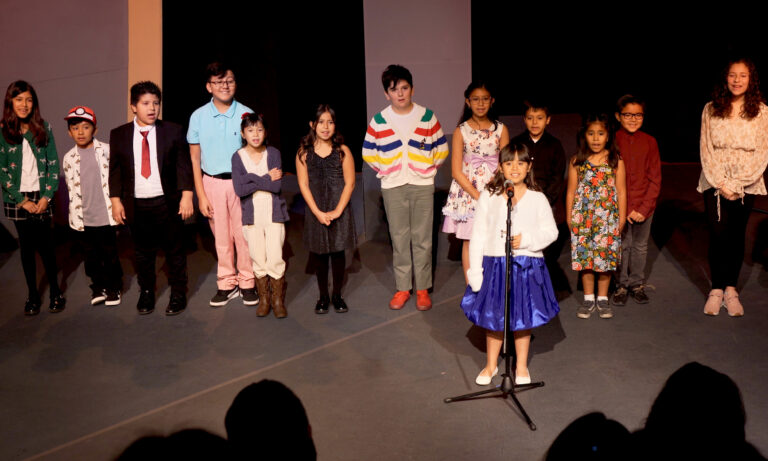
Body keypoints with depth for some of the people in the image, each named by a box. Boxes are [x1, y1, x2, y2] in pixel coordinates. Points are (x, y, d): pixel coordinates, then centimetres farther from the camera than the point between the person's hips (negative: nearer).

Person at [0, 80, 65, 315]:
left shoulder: (44, 128, 2)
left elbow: (54, 164, 2)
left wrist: (46, 197, -6)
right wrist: (23, 201, -8)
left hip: (42, 197, 0)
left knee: (46, 245, -1)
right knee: (27, 246, 5)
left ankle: (55, 292, 14)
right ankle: (33, 295, 16)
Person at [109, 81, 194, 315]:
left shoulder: (173, 131, 0)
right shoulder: (119, 135, 3)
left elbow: (183, 166, 0)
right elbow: (115, 170, 6)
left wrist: (186, 195, -8)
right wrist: (116, 201, 0)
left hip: (167, 203, -1)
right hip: (136, 205, 1)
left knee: (174, 251, 8)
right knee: (142, 252, 11)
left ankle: (178, 294, 22)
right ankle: (146, 294, 28)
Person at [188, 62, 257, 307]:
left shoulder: (246, 114, -3)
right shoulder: (198, 117, 1)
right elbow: (195, 159, 4)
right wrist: (201, 195, 0)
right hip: (212, 183, 1)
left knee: (244, 234, 0)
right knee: (221, 236, 8)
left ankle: (248, 282, 15)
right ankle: (227, 283, 21)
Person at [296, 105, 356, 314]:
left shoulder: (342, 151, -3)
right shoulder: (304, 153, -1)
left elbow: (350, 183, -4)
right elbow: (303, 185, -3)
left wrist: (337, 211, -12)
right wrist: (318, 212, -11)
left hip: (339, 210, 0)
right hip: (315, 211, 1)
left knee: (338, 251, 6)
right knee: (318, 253, 7)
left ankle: (337, 295, 20)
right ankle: (323, 296, 20)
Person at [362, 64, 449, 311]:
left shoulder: (427, 117, 1)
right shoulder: (379, 121, 1)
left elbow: (442, 148, 10)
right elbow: (368, 152, 11)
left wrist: (430, 167, 4)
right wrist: (383, 170, 6)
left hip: (422, 185, 0)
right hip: (393, 188, 1)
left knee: (422, 238, 1)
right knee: (399, 238, 5)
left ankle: (423, 288, 11)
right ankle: (402, 288, 15)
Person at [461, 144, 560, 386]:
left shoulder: (537, 199, -2)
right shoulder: (488, 197, -2)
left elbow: (550, 231, 0)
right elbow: (478, 235, -1)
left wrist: (526, 239, -18)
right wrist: (475, 270, -5)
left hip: (527, 265, 0)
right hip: (494, 264, 0)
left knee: (523, 318, 12)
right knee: (493, 317, 11)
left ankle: (521, 366, 30)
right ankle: (491, 365, 31)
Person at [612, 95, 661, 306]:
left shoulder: (649, 142, -1)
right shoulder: (612, 141, -6)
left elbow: (655, 179, 0)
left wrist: (644, 208, -9)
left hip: (644, 205, 2)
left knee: (640, 246, 13)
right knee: (621, 245, 7)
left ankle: (637, 284, 28)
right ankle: (622, 285, 22)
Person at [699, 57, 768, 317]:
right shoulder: (711, 110, 1)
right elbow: (706, 150, -1)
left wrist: (737, 184, -11)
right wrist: (721, 184, -10)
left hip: (747, 183, 0)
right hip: (715, 181, 0)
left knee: (737, 235, 5)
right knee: (718, 234, -4)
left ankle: (730, 289, 15)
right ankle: (717, 289, 7)